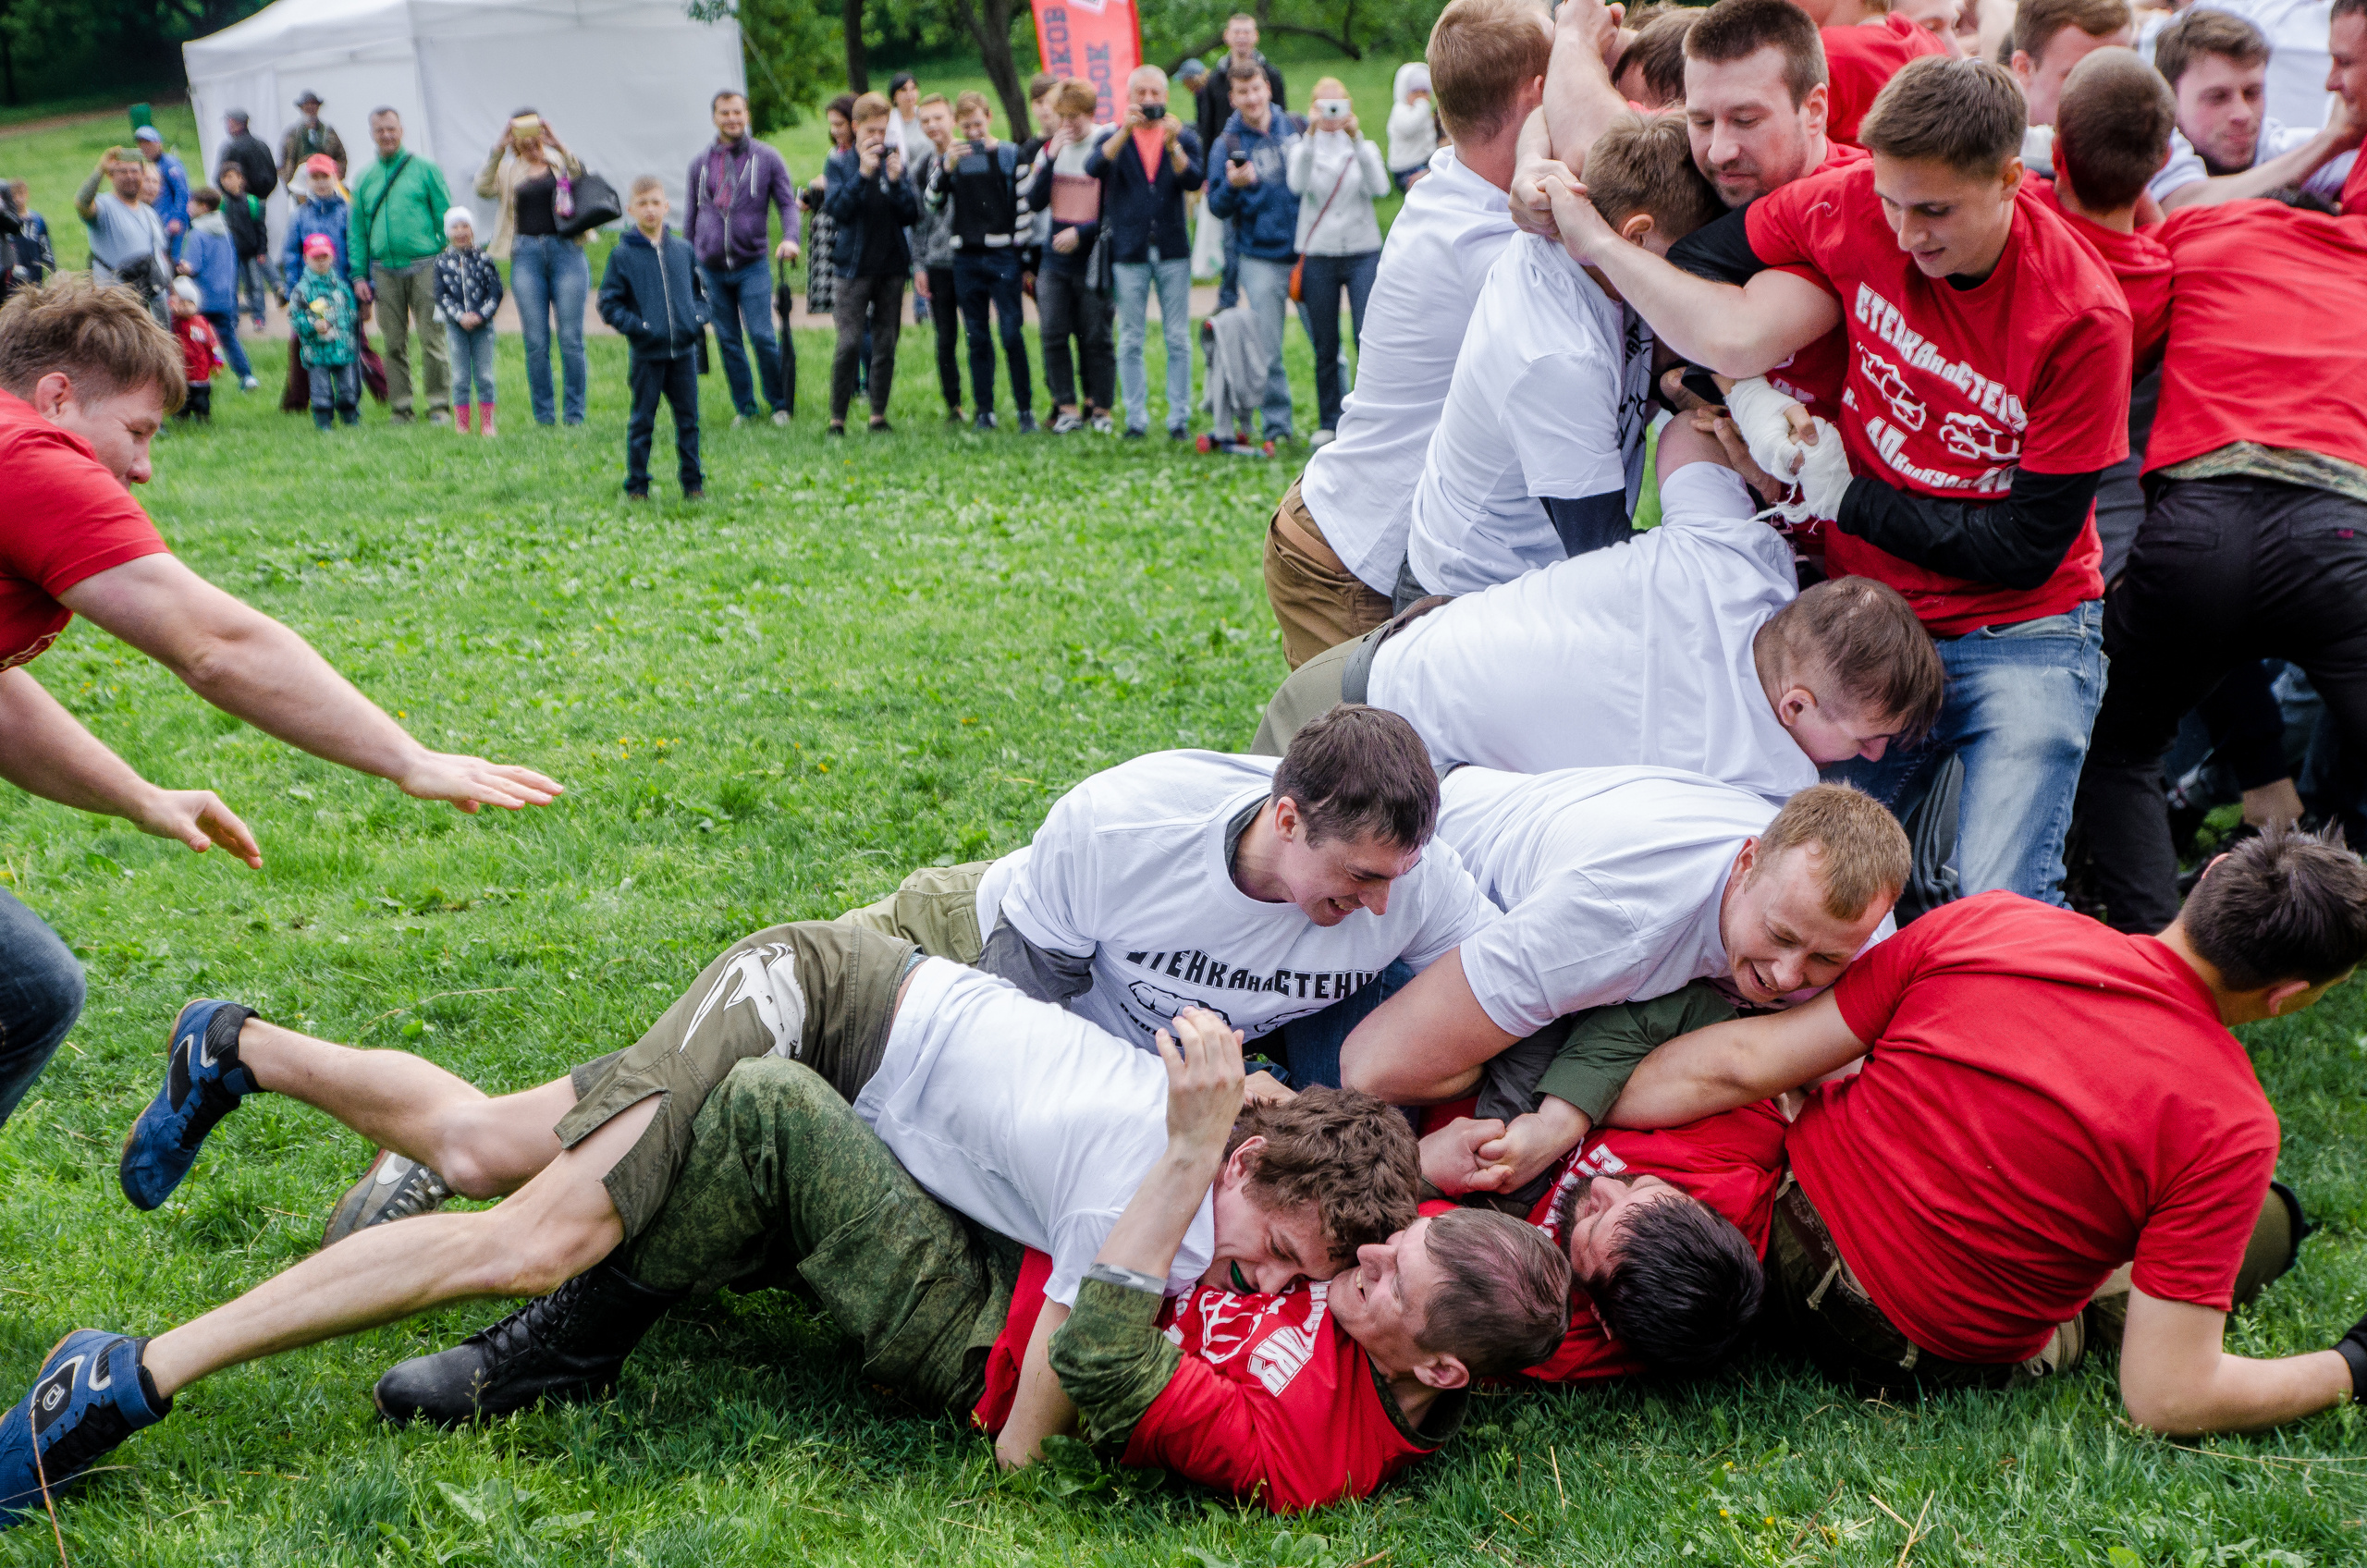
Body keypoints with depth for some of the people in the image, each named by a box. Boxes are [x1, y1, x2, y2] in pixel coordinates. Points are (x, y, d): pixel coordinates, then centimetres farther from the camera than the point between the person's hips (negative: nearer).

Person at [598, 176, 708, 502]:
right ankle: (637, 485, 11)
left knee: (688, 418, 6)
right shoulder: (622, 255, -2)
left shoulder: (682, 250, 8)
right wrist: (635, 326, -13)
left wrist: (698, 318, 1)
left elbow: (700, 288, 19)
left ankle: (692, 481, 14)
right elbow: (609, 304, 0)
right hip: (646, 354, -3)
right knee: (642, 420, 3)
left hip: (684, 351, 3)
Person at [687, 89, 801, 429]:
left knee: (762, 336, -11)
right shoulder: (701, 163, 10)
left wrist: (790, 238, -20)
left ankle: (780, 404, 4)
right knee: (728, 341, 6)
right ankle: (744, 407, 15)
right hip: (711, 269, 3)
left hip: (752, 265, -3)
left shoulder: (766, 158, 2)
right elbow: (692, 216, 17)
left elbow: (787, 203, -1)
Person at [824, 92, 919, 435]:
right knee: (850, 343, -10)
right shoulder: (839, 163, 2)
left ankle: (879, 414, 12)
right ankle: (837, 417, -3)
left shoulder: (895, 160, 7)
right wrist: (863, 173, -17)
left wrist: (896, 180, -12)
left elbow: (911, 215, 3)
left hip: (892, 265, 3)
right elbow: (837, 210, -11)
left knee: (886, 344, 5)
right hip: (855, 265, -3)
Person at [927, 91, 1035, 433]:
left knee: (1011, 334, -8)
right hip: (965, 259, 3)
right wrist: (946, 168, -14)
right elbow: (933, 203, 1)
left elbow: (1024, 206, 2)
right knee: (977, 337, 5)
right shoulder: (951, 158, 10)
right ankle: (983, 409, 11)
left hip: (1002, 256, -3)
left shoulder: (1011, 155, 3)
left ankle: (1025, 408, -2)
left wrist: (1025, 257, -1)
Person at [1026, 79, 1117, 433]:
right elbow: (1034, 202, 2)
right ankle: (1067, 407, 7)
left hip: (1093, 260, -4)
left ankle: (1101, 408, 12)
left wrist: (1081, 232, -15)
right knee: (1053, 334, -1)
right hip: (1054, 260, 4)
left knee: (1096, 337, 1)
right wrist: (1050, 158, -8)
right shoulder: (1050, 148, 8)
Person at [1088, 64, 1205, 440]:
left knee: (1178, 339, 2)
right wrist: (1124, 132, -26)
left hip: (1173, 251, 0)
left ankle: (1179, 416, 7)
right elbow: (1093, 167, -15)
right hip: (1129, 253, 0)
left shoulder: (1184, 137, 8)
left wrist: (1173, 145, -26)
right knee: (1130, 341, 2)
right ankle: (1136, 418, 7)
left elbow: (1194, 180, -10)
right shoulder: (1114, 138, 7)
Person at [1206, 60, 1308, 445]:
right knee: (1268, 351, -1)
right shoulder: (1227, 144, -1)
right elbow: (1217, 209, -4)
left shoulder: (1296, 127, 6)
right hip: (1261, 258, -2)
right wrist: (1232, 186, -23)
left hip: (1307, 252, 2)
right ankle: (1275, 427, 10)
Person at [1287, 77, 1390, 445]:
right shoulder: (1305, 147, 6)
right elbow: (1296, 184, -17)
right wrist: (1311, 135, -25)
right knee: (1325, 346, 5)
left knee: (1368, 338, -12)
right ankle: (1329, 424, 15)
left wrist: (1357, 139, -20)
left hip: (1363, 252, 0)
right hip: (1318, 253, 0)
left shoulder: (1364, 147, 8)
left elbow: (1380, 187, -13)